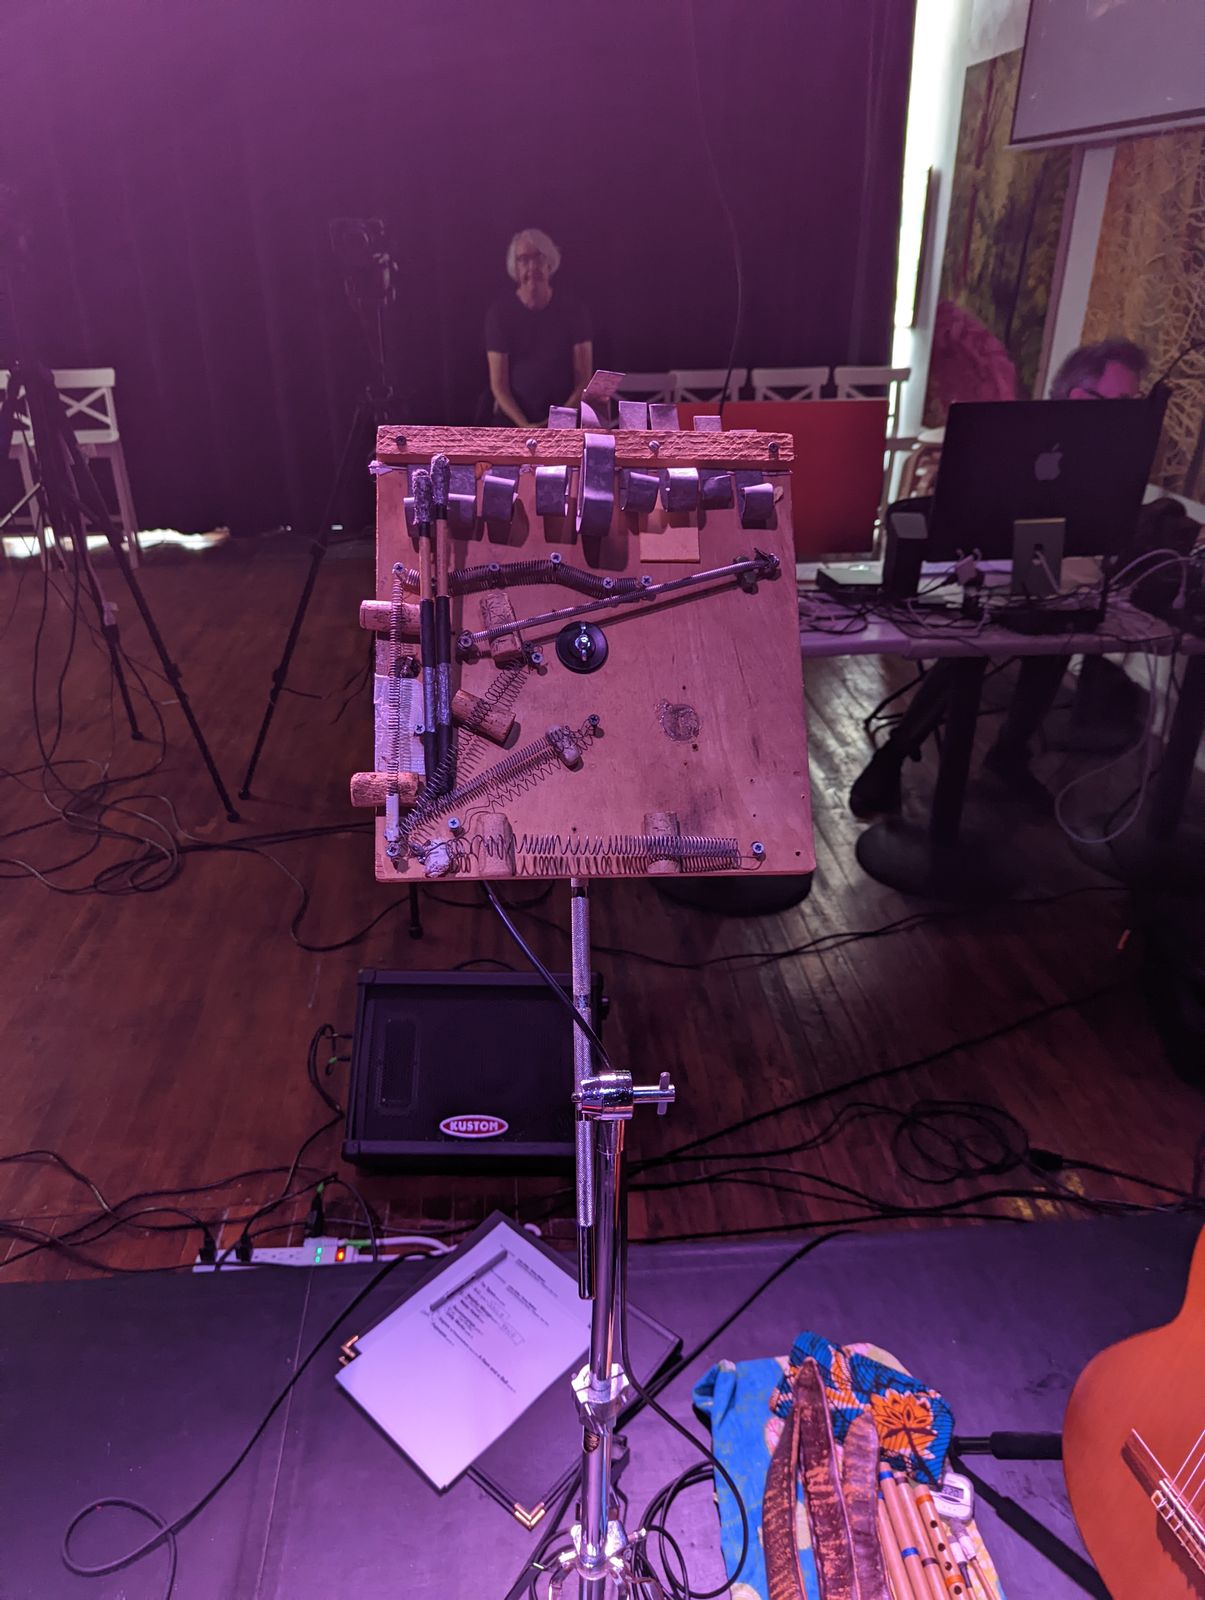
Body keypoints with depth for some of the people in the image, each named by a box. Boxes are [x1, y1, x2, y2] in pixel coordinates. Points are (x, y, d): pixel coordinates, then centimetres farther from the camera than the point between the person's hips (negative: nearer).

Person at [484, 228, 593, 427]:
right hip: (512, 420, 0)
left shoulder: (573, 310, 3)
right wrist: (525, 426, -18)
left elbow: (584, 381, 1)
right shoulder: (500, 312, 1)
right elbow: (498, 384, -3)